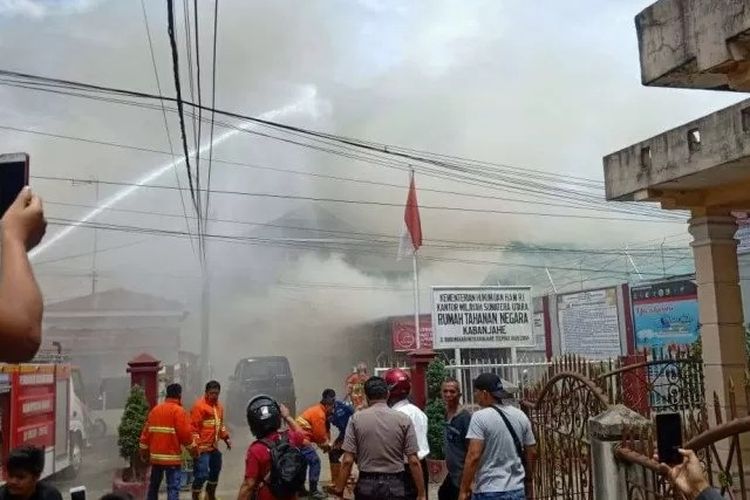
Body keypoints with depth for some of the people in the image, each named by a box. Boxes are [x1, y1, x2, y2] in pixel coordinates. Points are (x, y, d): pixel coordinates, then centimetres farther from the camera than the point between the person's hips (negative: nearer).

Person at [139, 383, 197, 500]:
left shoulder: (155, 409, 9)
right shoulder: (178, 410, -10)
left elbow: (146, 431, 10)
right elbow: (185, 433, -14)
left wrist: (144, 451, 19)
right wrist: (193, 449, 0)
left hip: (155, 455, 6)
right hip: (172, 456, -6)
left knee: (154, 485, 19)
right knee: (173, 487, -6)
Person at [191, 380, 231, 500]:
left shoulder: (219, 406, 13)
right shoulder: (199, 405, -14)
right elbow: (194, 427, -17)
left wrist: (226, 438, 12)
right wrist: (196, 446, -21)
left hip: (214, 447, 9)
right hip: (202, 448, -9)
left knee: (215, 471, 20)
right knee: (202, 474, -9)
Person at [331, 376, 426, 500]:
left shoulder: (356, 419, -3)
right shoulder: (403, 419, -3)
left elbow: (347, 461, -7)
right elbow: (414, 461, -5)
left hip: (366, 485, 0)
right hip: (395, 486, 0)